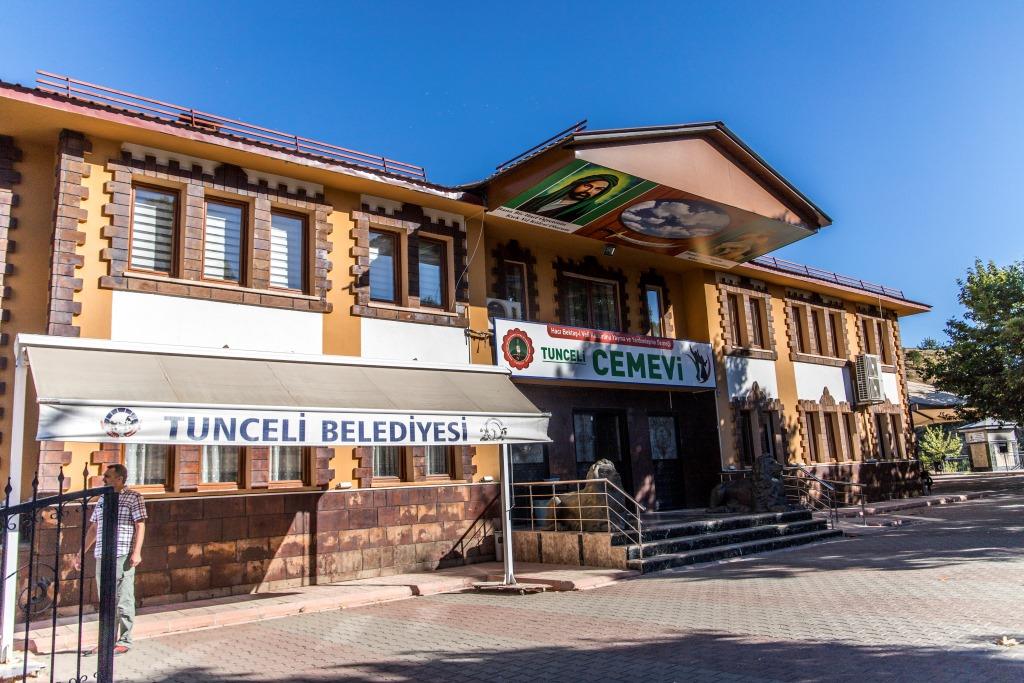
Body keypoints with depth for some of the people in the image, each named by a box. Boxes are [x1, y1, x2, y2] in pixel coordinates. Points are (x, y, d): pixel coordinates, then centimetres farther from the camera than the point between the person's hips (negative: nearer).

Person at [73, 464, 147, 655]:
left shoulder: (133, 497, -1)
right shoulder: (102, 499, 17)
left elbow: (140, 526, -6)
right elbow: (93, 528, 23)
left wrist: (137, 552, -15)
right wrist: (81, 553, 20)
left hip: (123, 557, -6)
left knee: (124, 601, -2)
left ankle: (124, 641, 5)